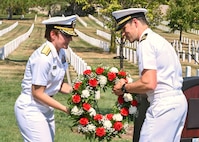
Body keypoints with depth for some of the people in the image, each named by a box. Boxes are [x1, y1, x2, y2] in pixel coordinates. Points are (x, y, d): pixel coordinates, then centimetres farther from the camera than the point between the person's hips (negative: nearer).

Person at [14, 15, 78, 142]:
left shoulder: (61, 53, 1)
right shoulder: (43, 57, -23)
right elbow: (38, 93, -21)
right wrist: (66, 109, -18)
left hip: (46, 109, 8)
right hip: (31, 110, -8)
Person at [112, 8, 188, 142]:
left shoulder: (146, 43, -10)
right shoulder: (158, 40, 20)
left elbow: (149, 84, -19)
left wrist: (124, 88, -4)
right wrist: (130, 86, 17)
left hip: (163, 105, -10)